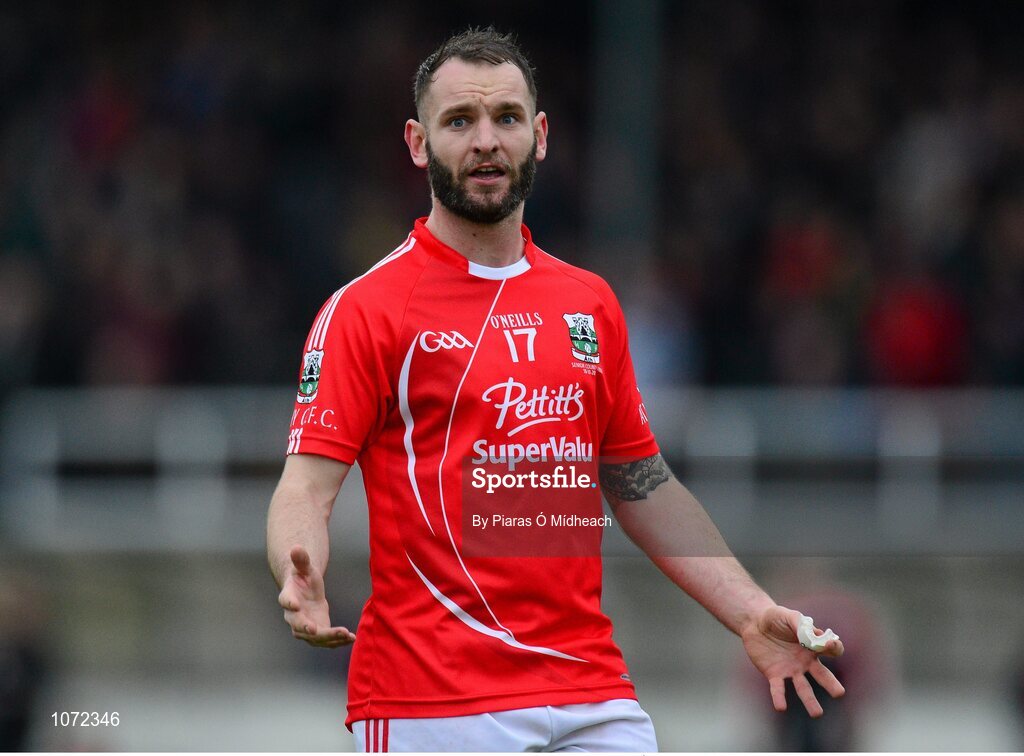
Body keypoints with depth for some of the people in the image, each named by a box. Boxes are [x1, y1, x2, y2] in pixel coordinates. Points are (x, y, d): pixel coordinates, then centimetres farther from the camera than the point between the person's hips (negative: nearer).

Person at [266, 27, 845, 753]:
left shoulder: (592, 304, 15)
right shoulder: (366, 308, -2)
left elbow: (643, 484, 21)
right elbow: (307, 486, -9)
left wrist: (751, 613, 12)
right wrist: (301, 578, -30)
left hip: (592, 696, 5)